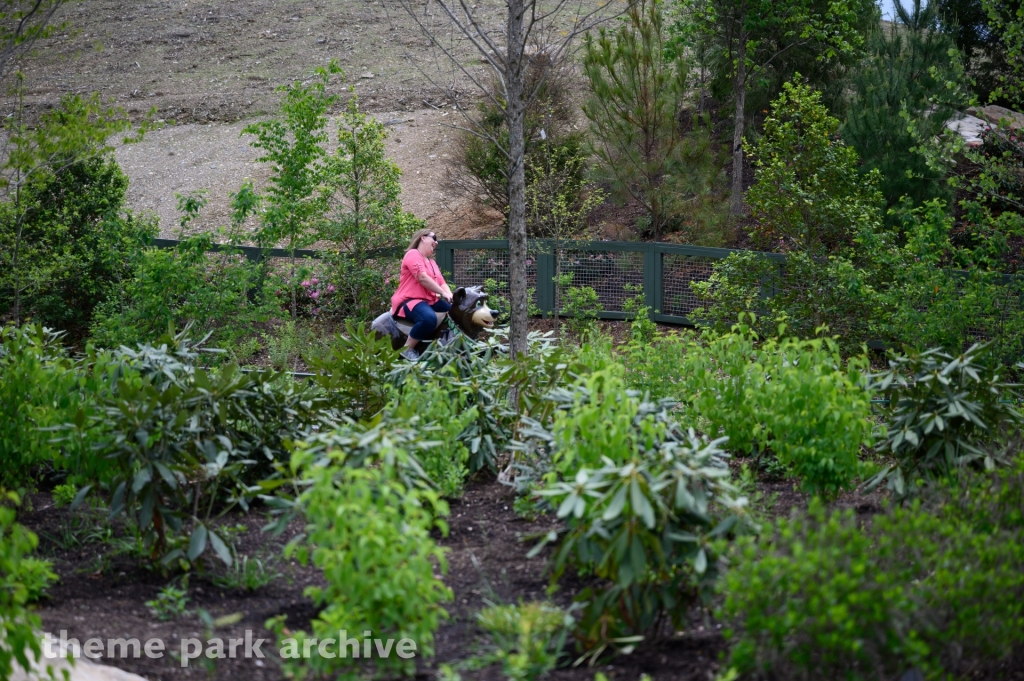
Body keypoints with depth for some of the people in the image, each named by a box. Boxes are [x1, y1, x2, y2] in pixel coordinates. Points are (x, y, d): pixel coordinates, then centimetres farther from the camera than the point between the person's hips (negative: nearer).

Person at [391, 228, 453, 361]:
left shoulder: (431, 262, 25)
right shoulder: (413, 254, -5)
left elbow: (442, 283, 17)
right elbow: (422, 278, -17)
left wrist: (450, 296, -5)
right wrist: (443, 293, -14)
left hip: (430, 300, 10)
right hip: (410, 300, -10)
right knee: (429, 318, -38)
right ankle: (407, 349, -22)